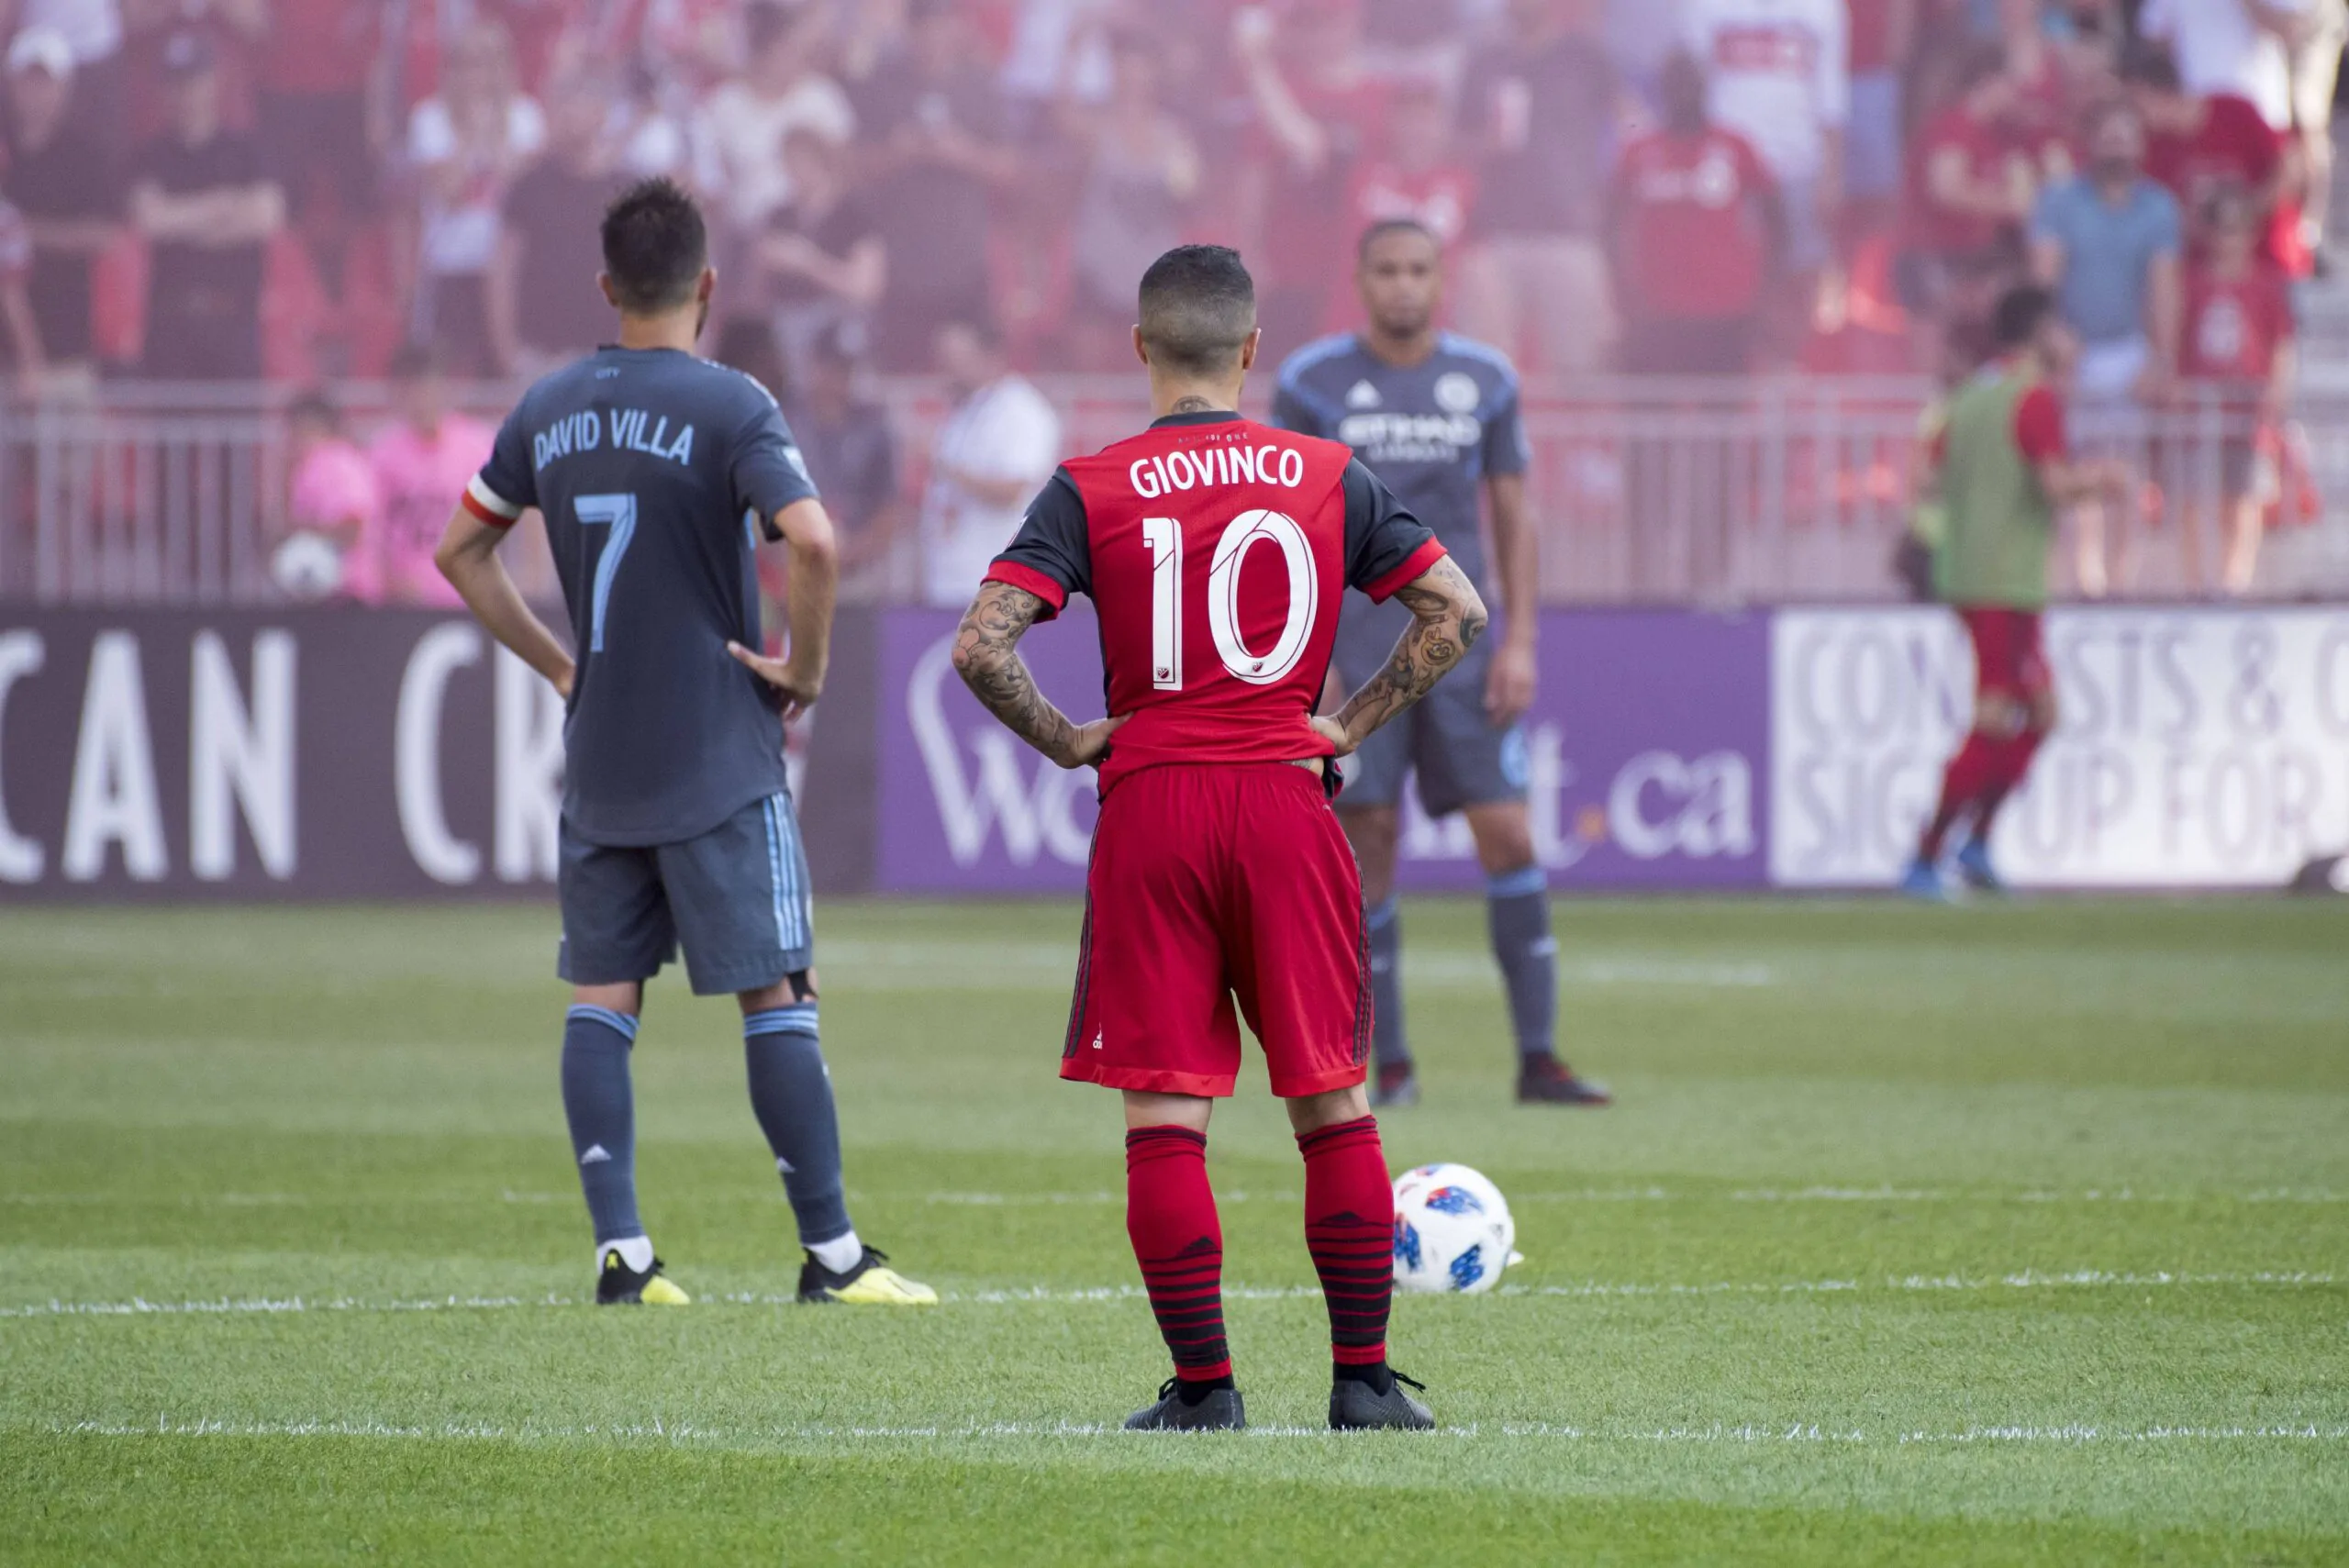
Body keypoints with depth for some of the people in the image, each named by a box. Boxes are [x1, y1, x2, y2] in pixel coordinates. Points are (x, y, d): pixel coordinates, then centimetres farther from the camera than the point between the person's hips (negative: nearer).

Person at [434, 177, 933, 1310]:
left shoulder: (550, 409, 7)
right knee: (777, 996, -1)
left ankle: (620, 1252, 1)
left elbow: (460, 552, 16)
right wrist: (805, 667, -9)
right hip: (720, 760, -5)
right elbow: (811, 539, -24)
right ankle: (832, 1253, 0)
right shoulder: (728, 407, -10)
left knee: (600, 1001, 8)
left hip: (598, 766, 5)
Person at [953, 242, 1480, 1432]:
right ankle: (1364, 1379, 8)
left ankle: (1203, 1387, 0)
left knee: (1165, 1113, 2)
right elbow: (1457, 611, 3)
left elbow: (981, 644, -11)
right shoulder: (1328, 477, 5)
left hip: (1151, 807, -1)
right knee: (1332, 1103, 8)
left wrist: (1065, 742, 2)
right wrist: (1354, 724, 8)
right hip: (1288, 800, 1)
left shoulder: (1089, 490, -1)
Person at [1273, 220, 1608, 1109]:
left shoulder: (1485, 381, 7)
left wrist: (1520, 642, 1)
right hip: (1354, 642, -2)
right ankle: (1391, 1063, 6)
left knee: (1509, 837, -6)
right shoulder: (1312, 383, 0)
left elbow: (1512, 517, 10)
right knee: (1370, 844, -4)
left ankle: (1538, 1060, -2)